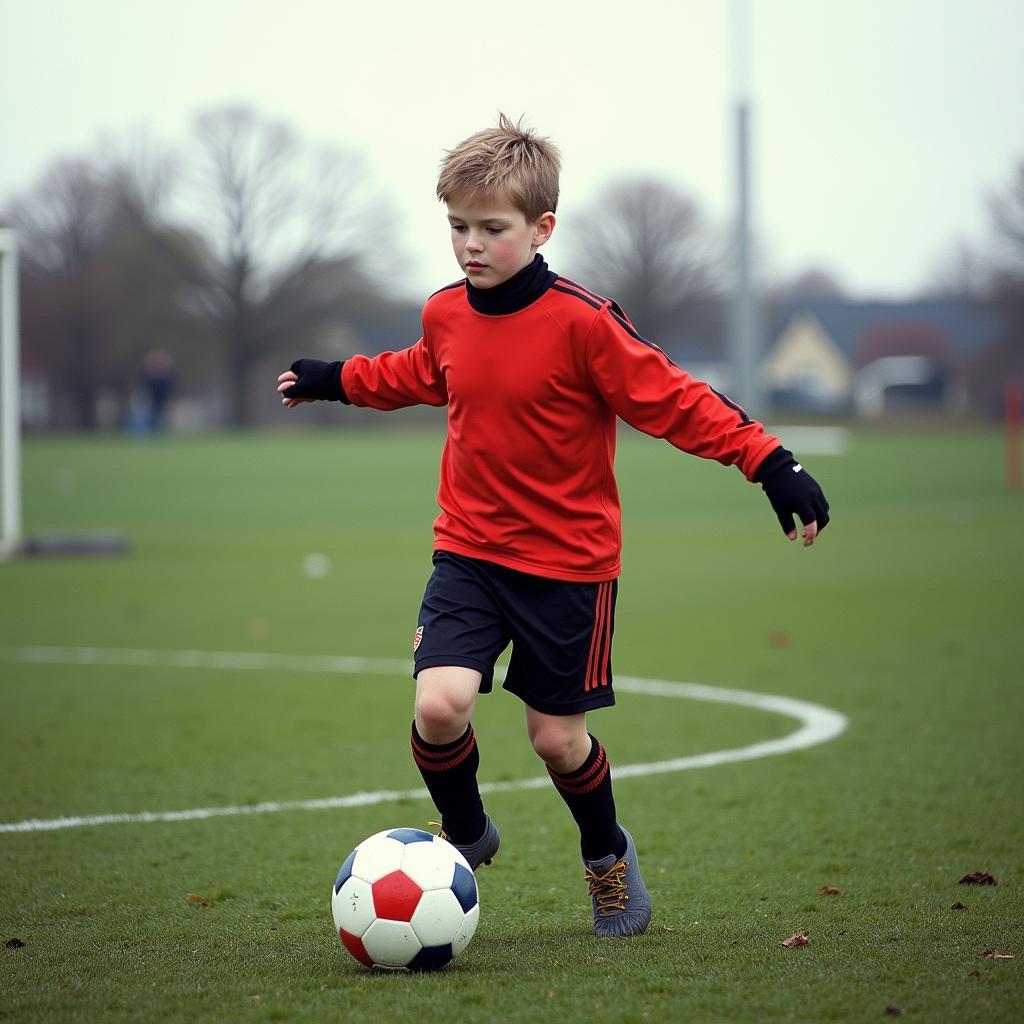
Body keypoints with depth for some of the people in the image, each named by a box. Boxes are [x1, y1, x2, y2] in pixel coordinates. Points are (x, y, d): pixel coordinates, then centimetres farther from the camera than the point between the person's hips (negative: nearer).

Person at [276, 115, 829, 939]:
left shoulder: (582, 322, -17)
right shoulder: (446, 315, 1)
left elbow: (674, 400, -15)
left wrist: (770, 462, -22)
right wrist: (336, 380, 34)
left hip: (570, 561, -3)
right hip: (469, 553, 4)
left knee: (556, 736, 5)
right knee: (439, 705, -17)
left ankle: (608, 855, 36)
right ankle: (465, 835, 14)